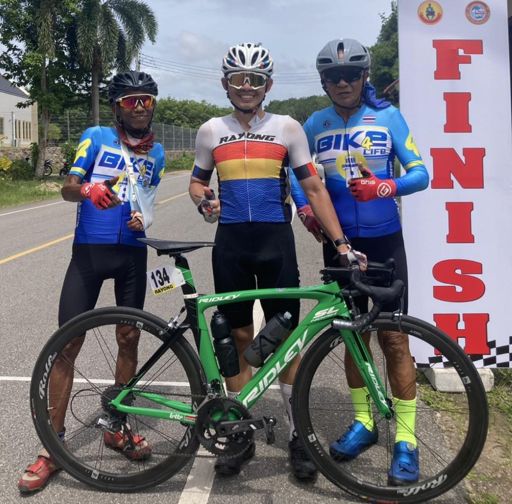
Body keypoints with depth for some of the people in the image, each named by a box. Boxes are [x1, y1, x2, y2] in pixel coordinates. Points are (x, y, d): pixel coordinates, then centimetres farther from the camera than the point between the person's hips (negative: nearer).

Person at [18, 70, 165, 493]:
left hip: (132, 253, 3)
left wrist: (141, 220, -6)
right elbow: (67, 188, -5)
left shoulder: (157, 153, 12)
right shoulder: (97, 137, 1)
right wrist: (89, 190, -28)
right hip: (89, 250, -3)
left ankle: (117, 428, 24)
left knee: (129, 339, 6)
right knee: (69, 344, -4)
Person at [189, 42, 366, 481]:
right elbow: (197, 182, 17)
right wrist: (203, 201, -8)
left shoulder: (287, 127, 3)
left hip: (276, 242, -1)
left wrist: (340, 243, -5)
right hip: (230, 243, 2)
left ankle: (297, 435, 17)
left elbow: (314, 187, 1)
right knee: (239, 337, 7)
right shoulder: (211, 131, 8)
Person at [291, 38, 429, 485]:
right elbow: (297, 173, 13)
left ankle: (406, 440, 7)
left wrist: (383, 188, -23)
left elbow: (420, 173, -4)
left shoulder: (388, 116, -1)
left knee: (394, 338, -3)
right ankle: (364, 423, 26)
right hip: (339, 242, 3)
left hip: (384, 240, -2)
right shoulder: (316, 125, 5)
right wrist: (305, 209, -7)